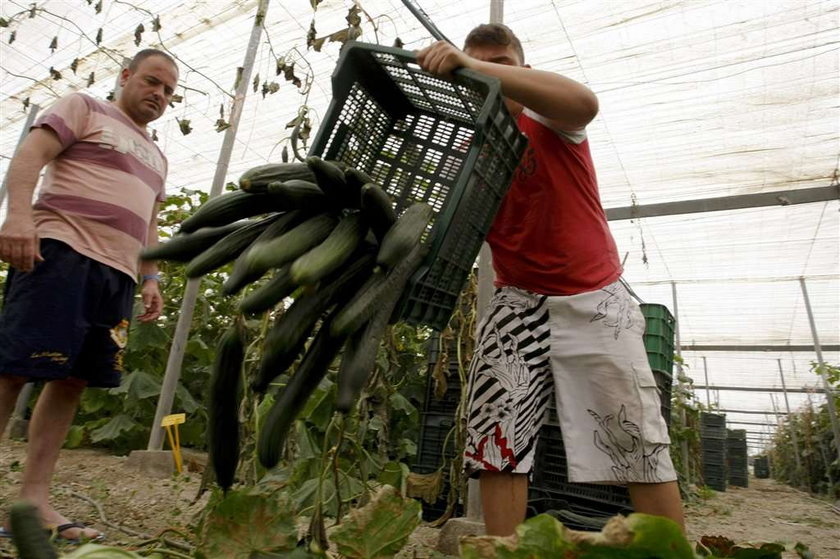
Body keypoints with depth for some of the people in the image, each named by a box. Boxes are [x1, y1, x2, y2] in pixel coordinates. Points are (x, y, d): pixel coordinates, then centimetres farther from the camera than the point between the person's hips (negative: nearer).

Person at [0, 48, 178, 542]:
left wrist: (151, 277, 16)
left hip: (118, 272, 6)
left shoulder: (156, 157, 28)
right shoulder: (84, 108, 11)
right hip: (62, 250, -6)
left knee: (73, 380, 2)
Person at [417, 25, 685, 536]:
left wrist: (473, 66, -35)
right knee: (496, 436, -5)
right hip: (518, 301, 3)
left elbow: (584, 101, -29)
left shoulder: (548, 122, -3)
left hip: (594, 298, -2)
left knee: (639, 441, 1)